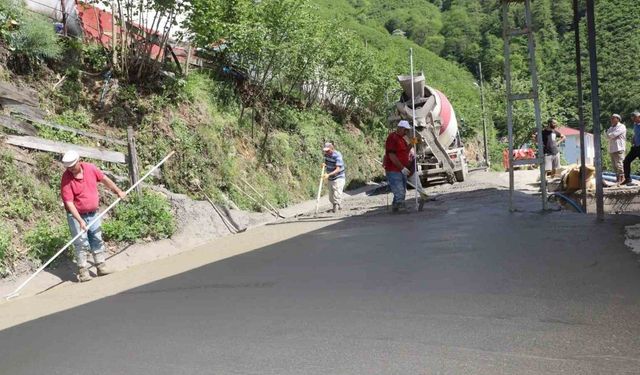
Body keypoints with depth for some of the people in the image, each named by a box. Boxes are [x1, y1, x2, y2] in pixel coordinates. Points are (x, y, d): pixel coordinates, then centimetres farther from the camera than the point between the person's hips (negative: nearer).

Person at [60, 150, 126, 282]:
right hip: (77, 215, -4)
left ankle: (101, 267, 19)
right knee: (81, 243, -4)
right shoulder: (66, 179, -19)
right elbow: (69, 203, -21)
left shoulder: (90, 168, -7)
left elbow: (104, 179, 10)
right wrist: (80, 221, -27)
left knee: (97, 240, 10)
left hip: (93, 213, 5)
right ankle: (83, 271, 3)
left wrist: (118, 191, 17)